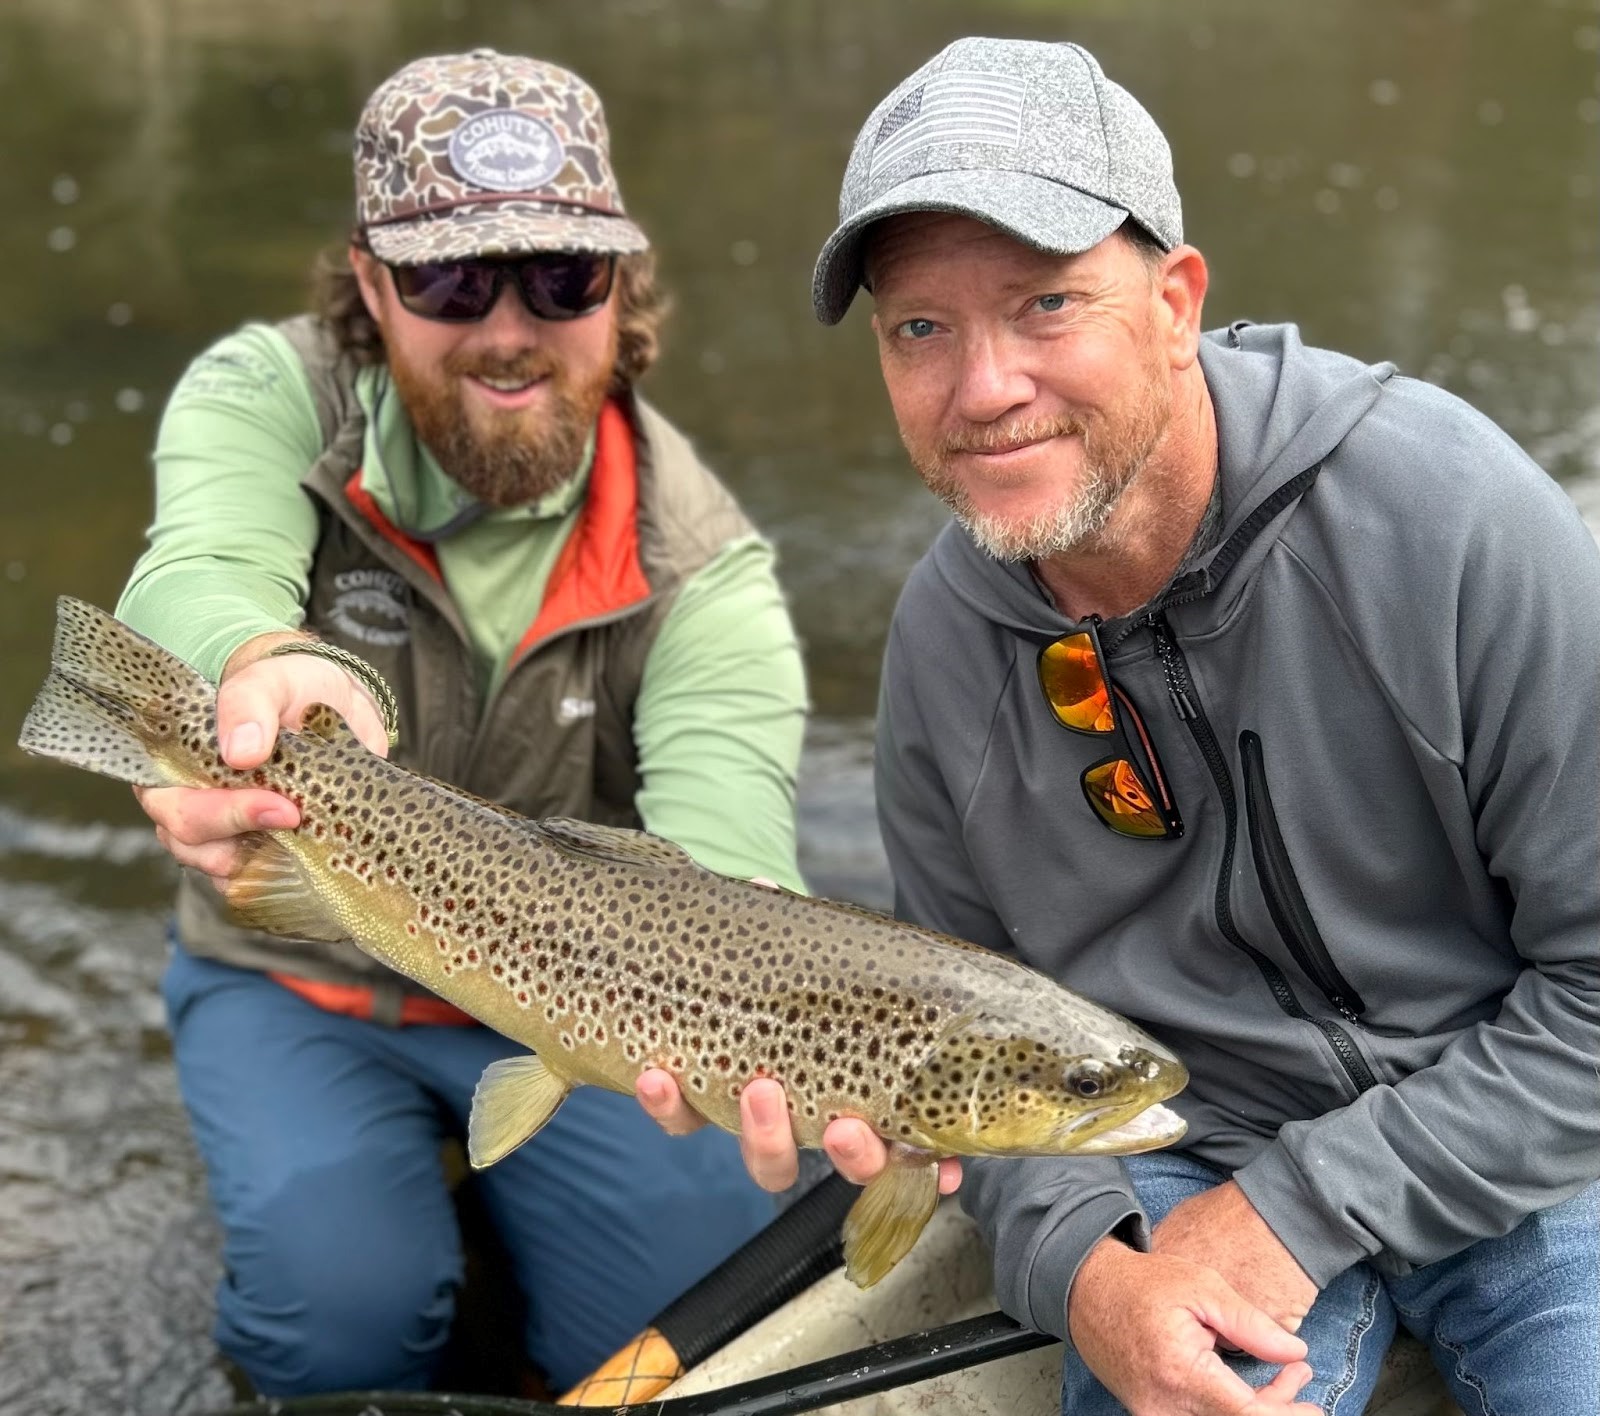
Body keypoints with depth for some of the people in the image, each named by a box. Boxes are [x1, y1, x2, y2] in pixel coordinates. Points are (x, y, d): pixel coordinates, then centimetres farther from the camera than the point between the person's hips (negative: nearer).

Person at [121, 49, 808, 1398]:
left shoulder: (698, 563, -18)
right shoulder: (266, 399, -16)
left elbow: (726, 858, -33)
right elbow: (195, 580, -38)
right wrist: (270, 664, -65)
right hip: (296, 978, -1)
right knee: (351, 1309, -25)